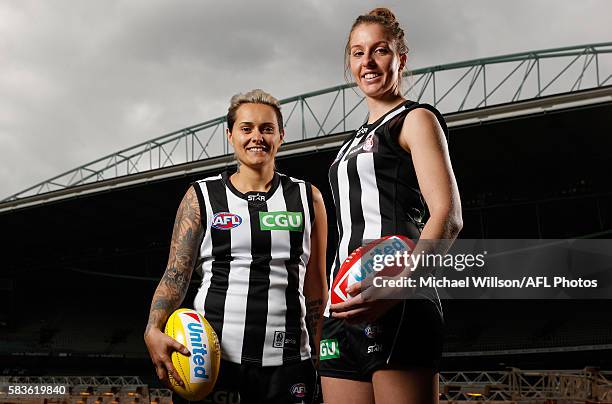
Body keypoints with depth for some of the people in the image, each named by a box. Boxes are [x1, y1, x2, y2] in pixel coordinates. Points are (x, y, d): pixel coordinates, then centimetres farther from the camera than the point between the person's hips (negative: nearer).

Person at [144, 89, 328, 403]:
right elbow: (176, 275, 2)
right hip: (212, 355, -1)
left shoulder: (307, 198, 9)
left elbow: (316, 287, 11)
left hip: (286, 362, 1)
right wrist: (153, 330, -15)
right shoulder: (201, 196, 7)